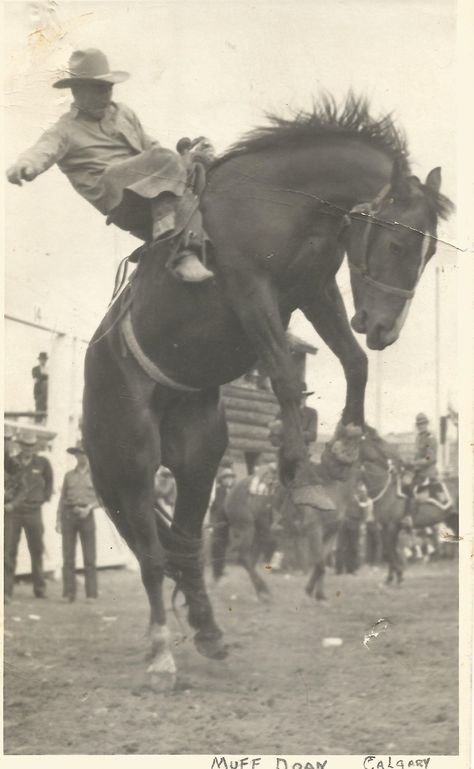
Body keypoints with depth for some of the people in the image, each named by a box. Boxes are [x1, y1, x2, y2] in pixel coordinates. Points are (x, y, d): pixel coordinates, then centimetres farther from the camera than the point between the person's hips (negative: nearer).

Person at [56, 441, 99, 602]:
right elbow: (62, 499, 11)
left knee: (89, 557, -5)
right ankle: (68, 593, 0)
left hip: (86, 515, -2)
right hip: (68, 515, 2)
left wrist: (89, 508, -14)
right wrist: (58, 520, 3)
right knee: (68, 557, -1)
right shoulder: (69, 475, 13)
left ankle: (91, 593, -2)